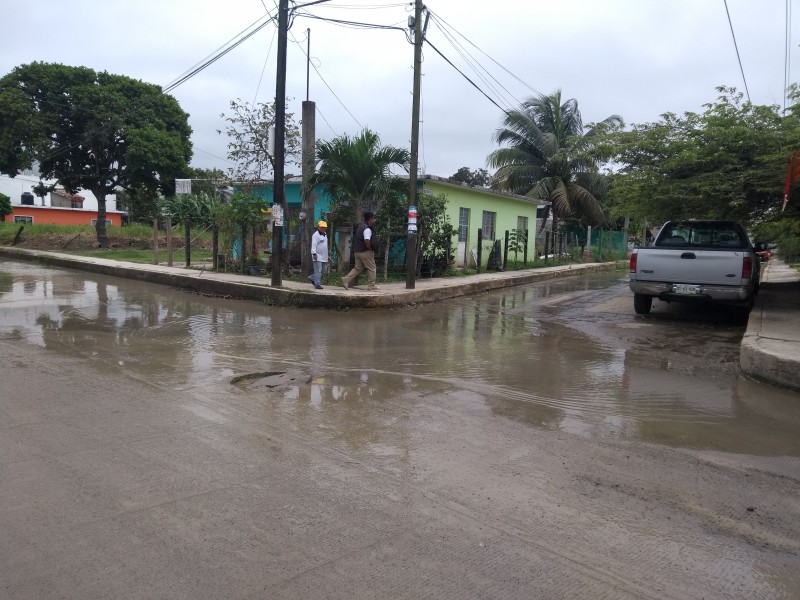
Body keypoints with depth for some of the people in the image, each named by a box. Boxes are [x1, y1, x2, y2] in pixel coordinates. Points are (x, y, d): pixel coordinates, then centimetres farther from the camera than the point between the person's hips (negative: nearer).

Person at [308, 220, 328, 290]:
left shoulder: (325, 235, 19)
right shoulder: (316, 235, -8)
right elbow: (313, 245, -16)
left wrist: (327, 256, 25)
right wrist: (314, 253, -25)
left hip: (324, 256, 9)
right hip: (318, 256, -9)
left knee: (322, 270, 11)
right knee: (318, 270, -9)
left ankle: (312, 277, 27)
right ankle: (317, 284, -8)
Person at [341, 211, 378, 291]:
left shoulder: (360, 226, 15)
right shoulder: (367, 229, -16)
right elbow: (367, 241, -28)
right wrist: (371, 249, -11)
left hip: (357, 251, 9)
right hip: (366, 252, -9)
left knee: (358, 268, 13)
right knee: (371, 268, 4)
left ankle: (346, 279, 0)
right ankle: (371, 285, 9)